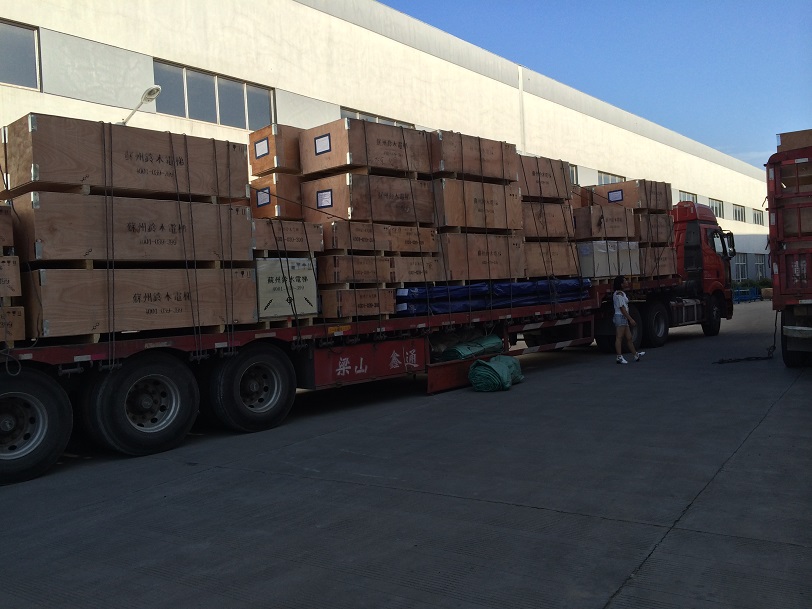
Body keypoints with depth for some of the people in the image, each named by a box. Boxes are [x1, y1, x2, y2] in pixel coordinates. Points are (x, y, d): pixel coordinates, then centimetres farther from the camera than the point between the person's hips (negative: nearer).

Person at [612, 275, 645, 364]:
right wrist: (631, 319, -18)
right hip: (620, 317, -10)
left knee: (629, 338, 15)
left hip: (624, 318, 10)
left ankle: (636, 355, 23)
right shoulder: (619, 294, -14)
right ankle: (619, 357, -9)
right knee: (619, 337, -9)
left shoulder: (621, 293, 18)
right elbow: (622, 308, -18)